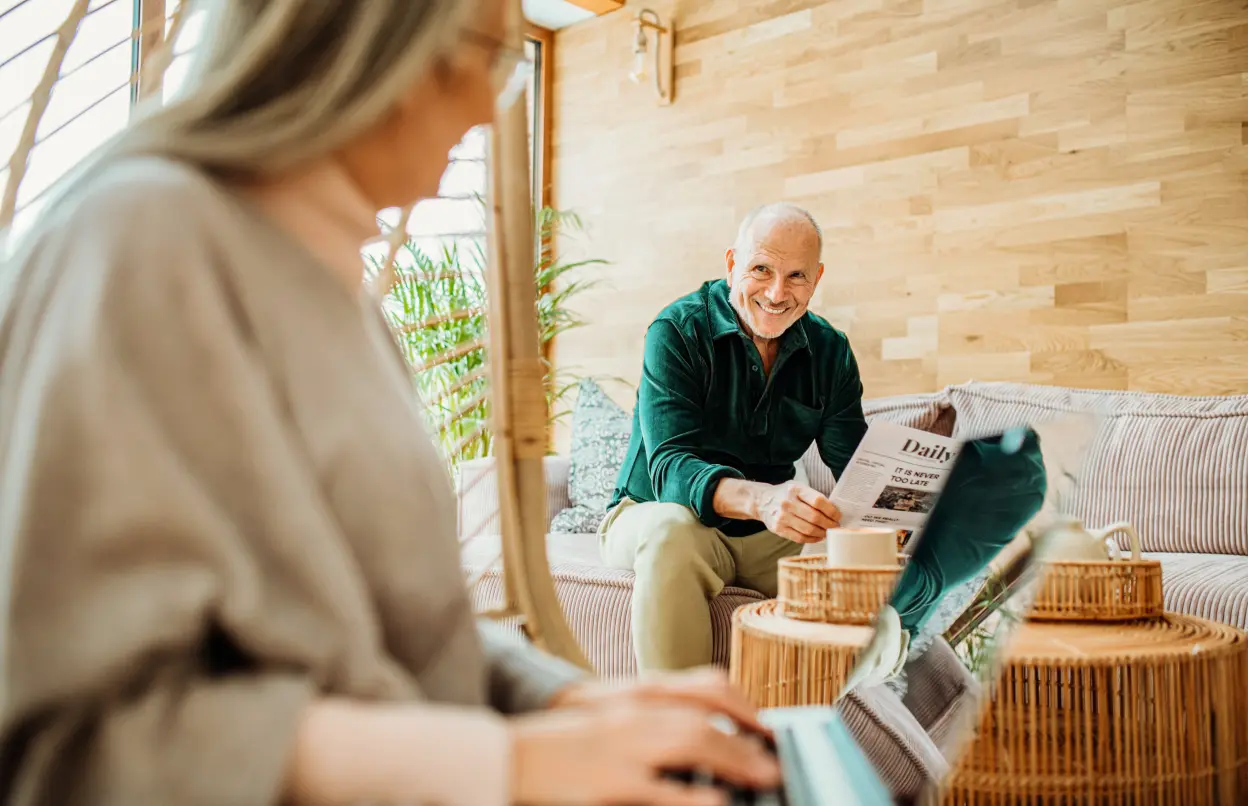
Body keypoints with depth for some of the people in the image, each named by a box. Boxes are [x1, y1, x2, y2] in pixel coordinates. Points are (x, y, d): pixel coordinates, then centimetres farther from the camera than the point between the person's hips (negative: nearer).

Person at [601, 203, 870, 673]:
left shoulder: (830, 352, 3)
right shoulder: (678, 331, -13)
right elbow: (669, 467, -25)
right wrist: (761, 499, -46)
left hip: (768, 536, 4)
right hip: (651, 515, -3)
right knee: (672, 527, -37)